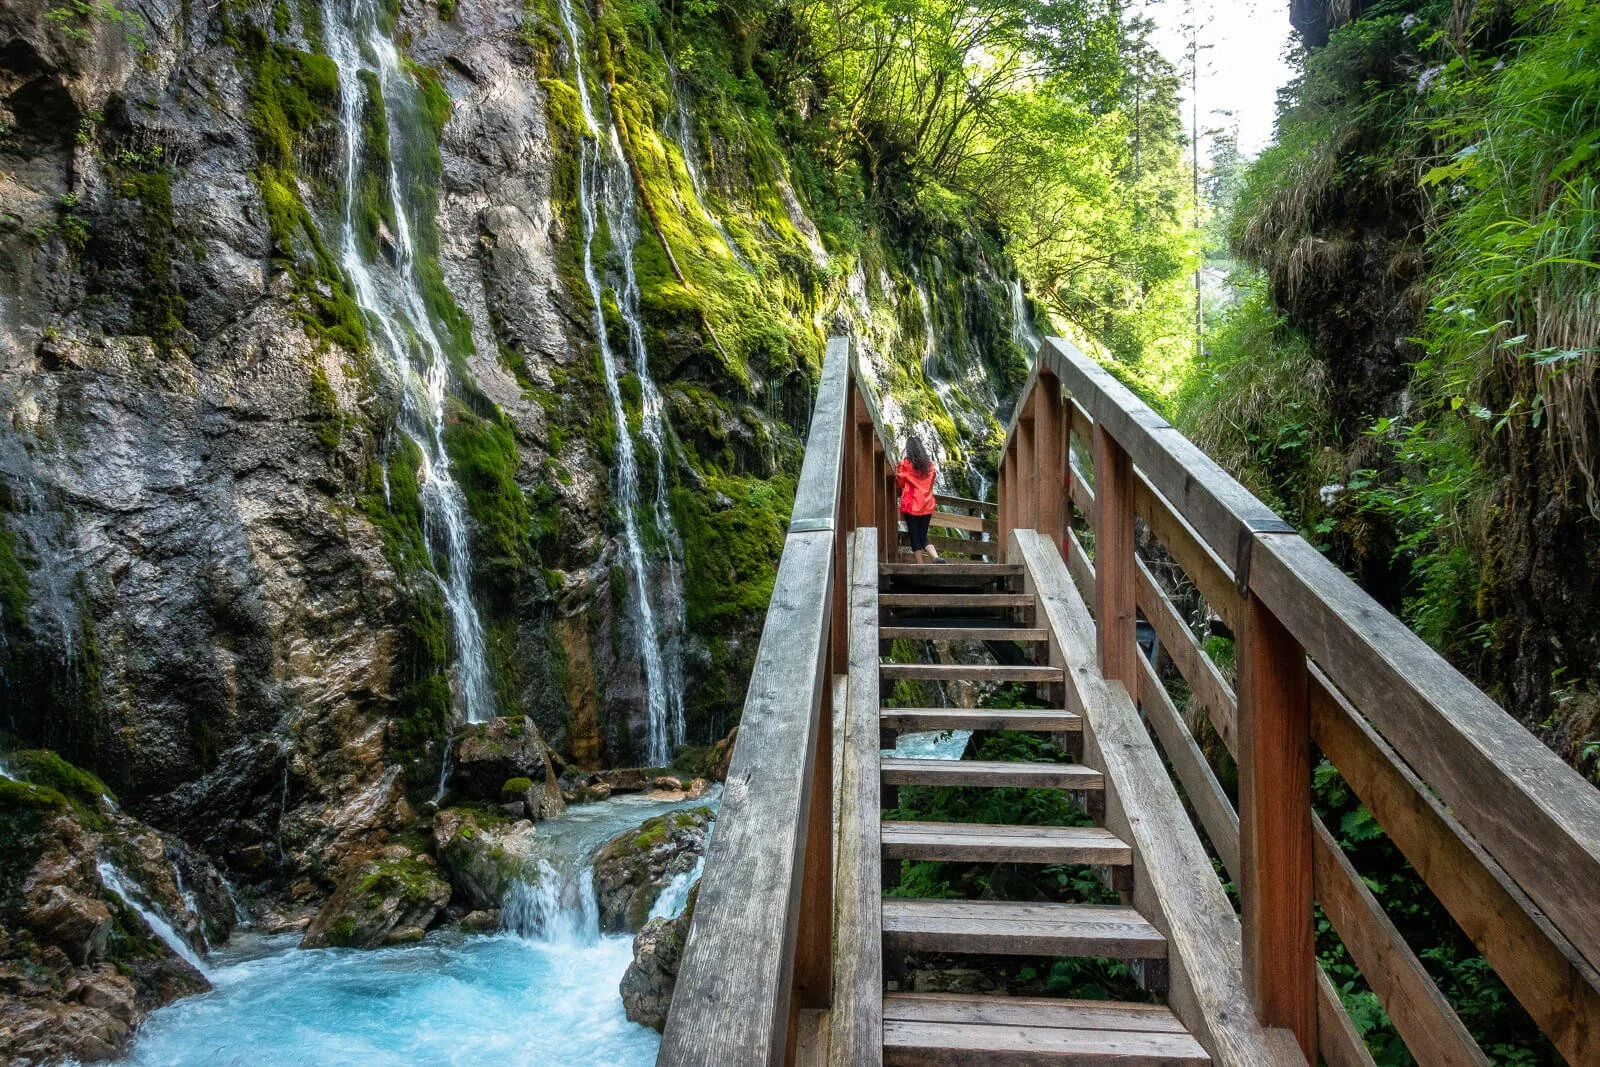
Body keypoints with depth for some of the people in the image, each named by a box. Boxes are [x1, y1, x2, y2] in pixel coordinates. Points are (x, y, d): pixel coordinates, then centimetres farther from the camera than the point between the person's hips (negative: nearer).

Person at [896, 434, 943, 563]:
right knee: (923, 536, 12)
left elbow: (900, 481, 4)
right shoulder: (929, 464, 6)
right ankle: (936, 557, -12)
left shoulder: (905, 464, -6)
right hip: (927, 505, 4)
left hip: (911, 506, -4)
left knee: (915, 538, 1)